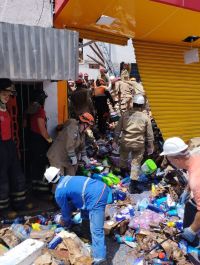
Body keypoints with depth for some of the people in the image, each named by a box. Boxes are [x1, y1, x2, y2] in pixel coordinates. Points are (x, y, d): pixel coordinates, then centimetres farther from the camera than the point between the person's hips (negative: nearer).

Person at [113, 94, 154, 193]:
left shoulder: (126, 114, -5)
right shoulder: (145, 117, -7)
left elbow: (118, 129, -1)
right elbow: (149, 134, -3)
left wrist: (115, 141, 9)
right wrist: (150, 146, 8)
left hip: (125, 142, 2)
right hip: (139, 144, -1)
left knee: (123, 158, 28)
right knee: (136, 163, 6)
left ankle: (123, 172, 54)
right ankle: (133, 185, 7)